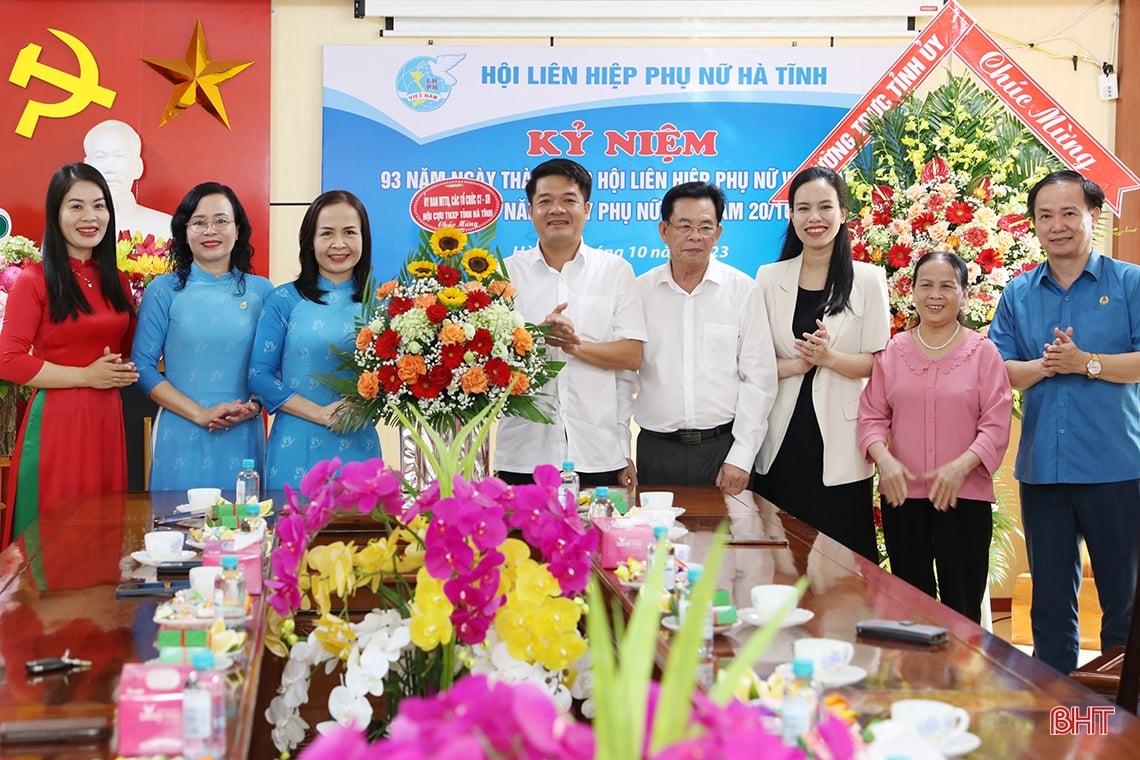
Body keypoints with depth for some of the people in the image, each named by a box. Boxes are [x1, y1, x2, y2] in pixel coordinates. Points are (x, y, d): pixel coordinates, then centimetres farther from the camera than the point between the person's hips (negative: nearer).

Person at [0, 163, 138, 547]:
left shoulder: (116, 281, 12)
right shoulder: (34, 280, -7)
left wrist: (125, 370, 0)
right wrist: (86, 376, -14)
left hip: (107, 420, 6)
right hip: (56, 422, -6)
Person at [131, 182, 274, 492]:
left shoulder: (261, 291, 6)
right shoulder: (164, 291, 1)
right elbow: (143, 366, -3)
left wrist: (253, 406, -11)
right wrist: (200, 414, -12)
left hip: (243, 437, 2)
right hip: (181, 439, -1)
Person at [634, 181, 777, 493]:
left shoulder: (743, 290, 1)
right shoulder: (639, 291, 4)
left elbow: (759, 378, 0)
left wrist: (741, 457, -6)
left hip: (723, 445, -1)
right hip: (656, 449, 1)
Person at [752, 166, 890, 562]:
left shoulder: (868, 279, 3)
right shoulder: (769, 278, 7)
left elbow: (877, 363, 0)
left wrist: (829, 358, -18)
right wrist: (794, 365, -13)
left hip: (839, 445, -1)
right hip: (782, 442, 2)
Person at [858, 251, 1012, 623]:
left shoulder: (982, 352, -1)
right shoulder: (892, 351, 6)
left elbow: (996, 425, -5)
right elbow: (872, 416, 6)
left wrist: (960, 467, -19)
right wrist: (884, 459, -12)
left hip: (964, 497, -3)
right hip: (902, 495, 3)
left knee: (962, 609, 1)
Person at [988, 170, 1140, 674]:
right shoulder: (1018, 294, 10)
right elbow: (998, 371, 4)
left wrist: (1085, 362, -17)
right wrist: (1045, 366, -14)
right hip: (1042, 470, 3)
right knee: (1050, 599, 12)